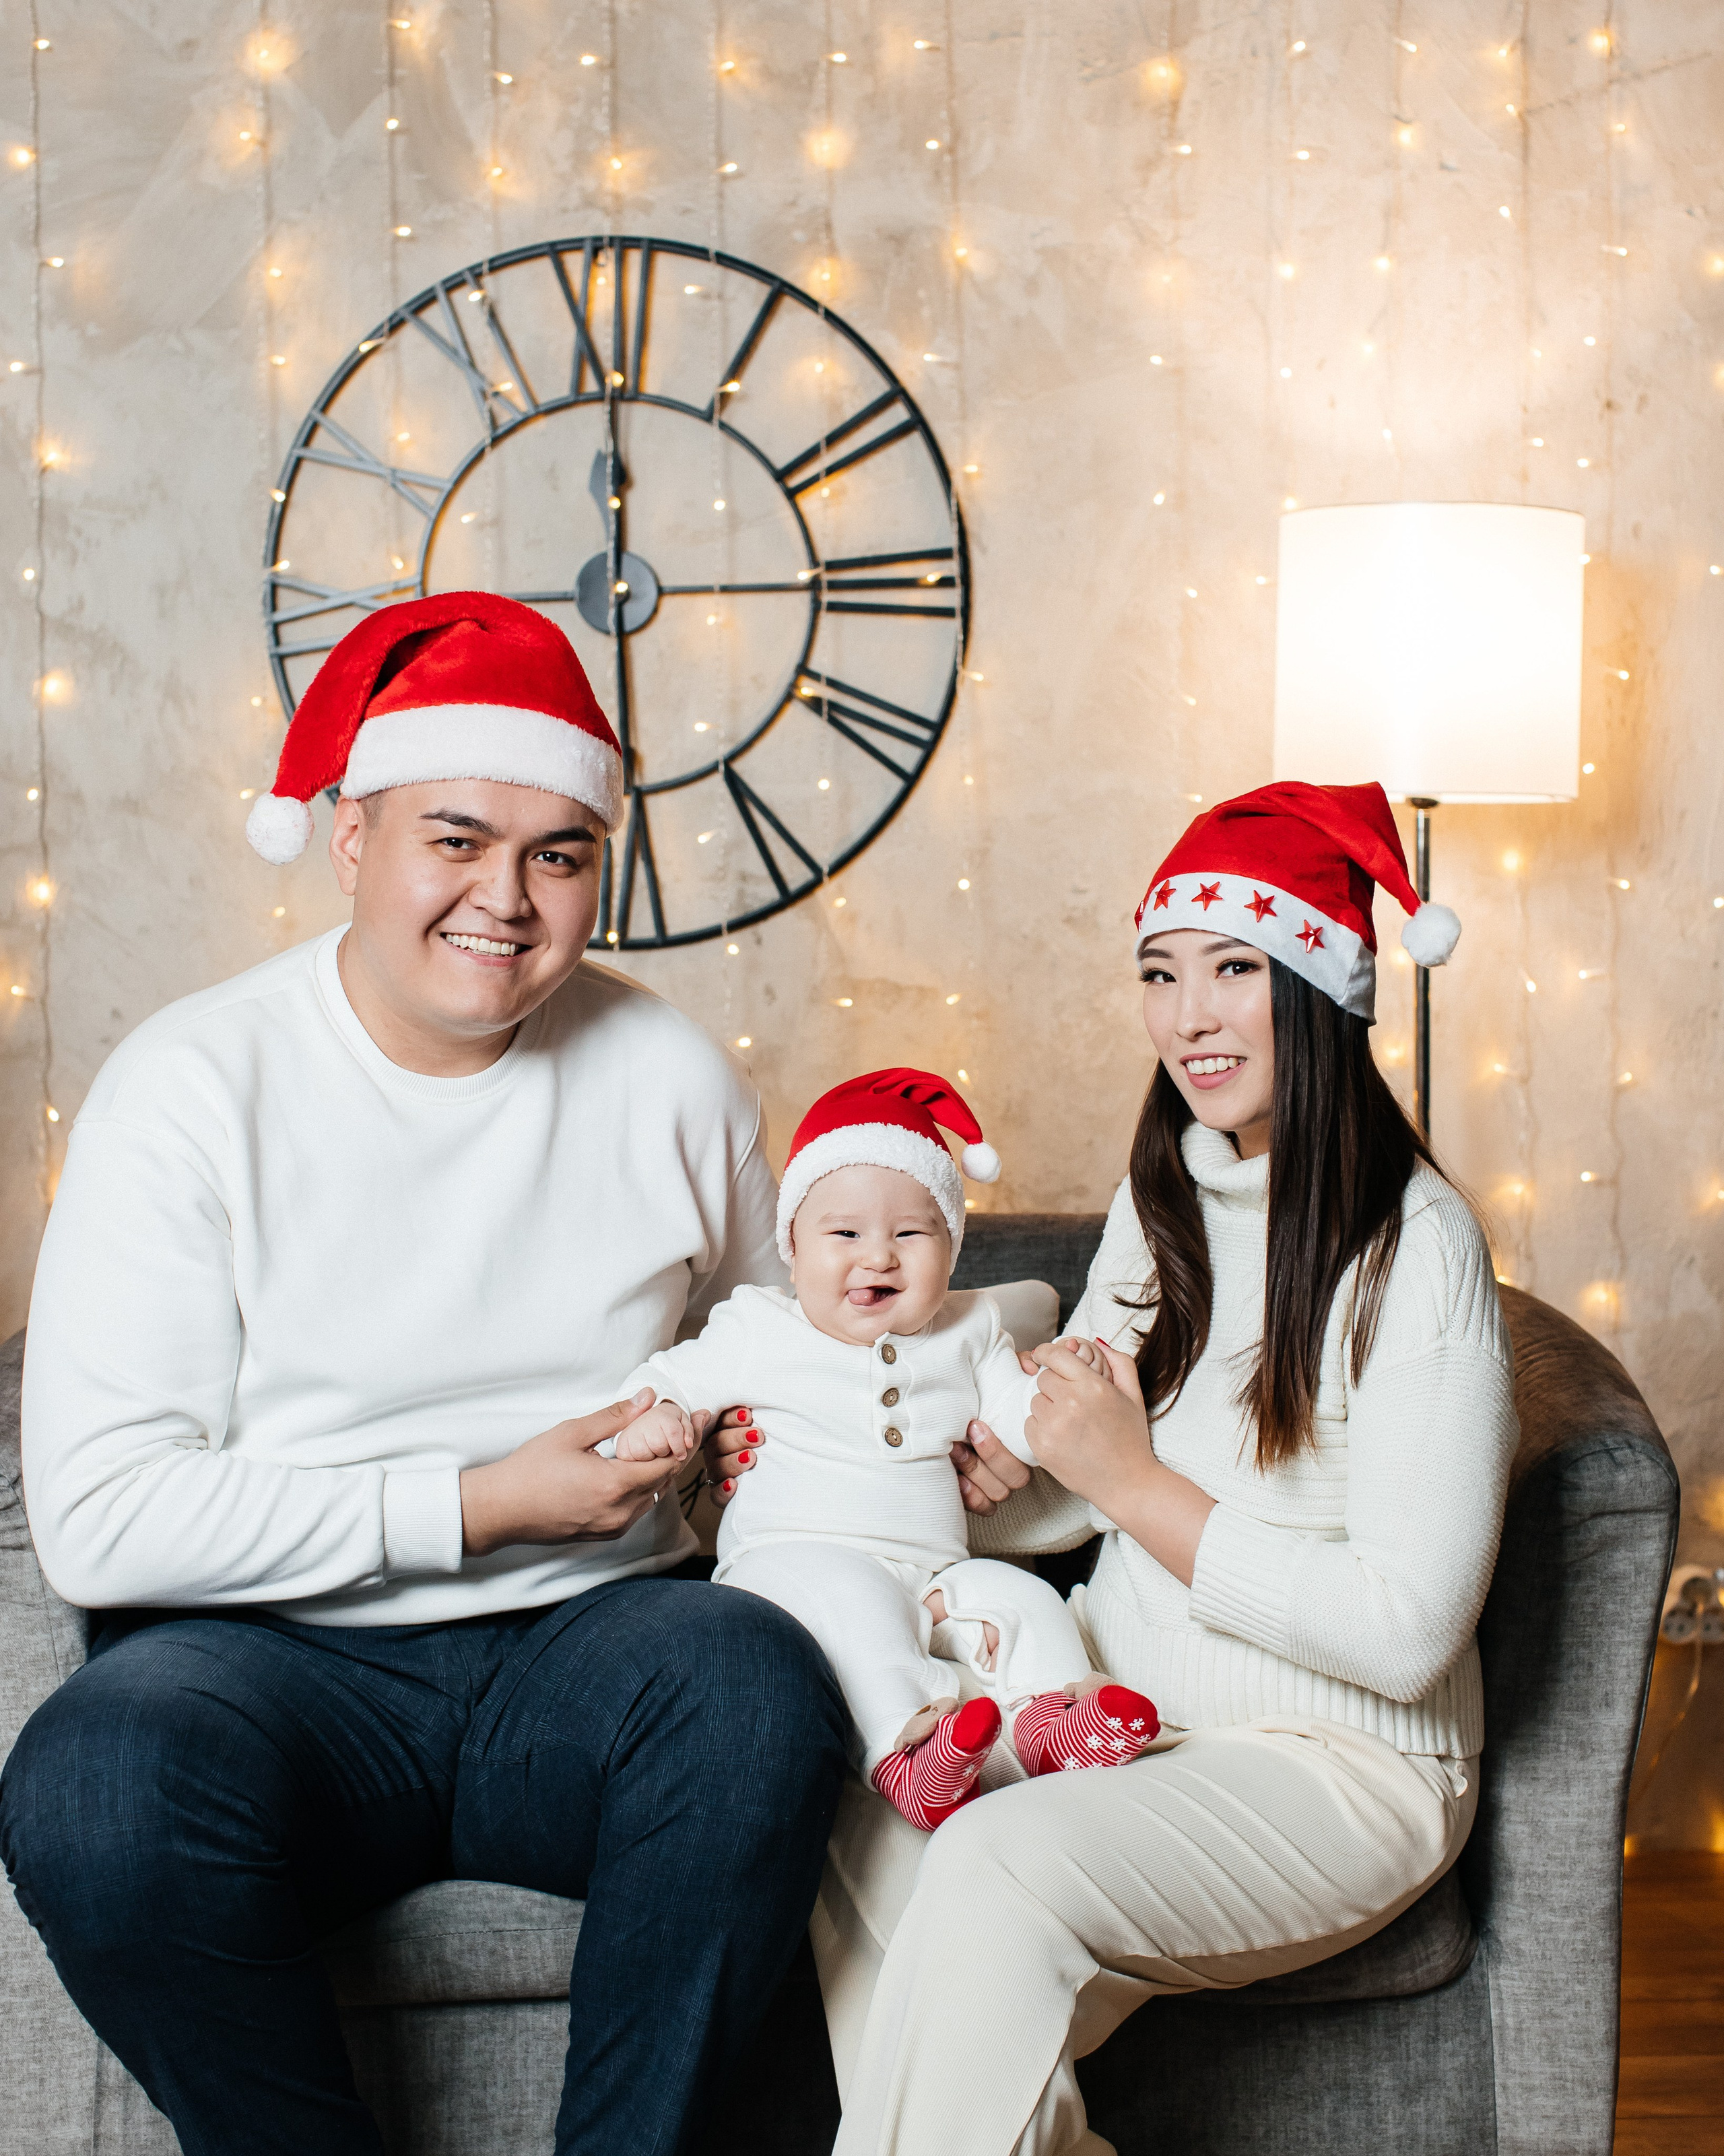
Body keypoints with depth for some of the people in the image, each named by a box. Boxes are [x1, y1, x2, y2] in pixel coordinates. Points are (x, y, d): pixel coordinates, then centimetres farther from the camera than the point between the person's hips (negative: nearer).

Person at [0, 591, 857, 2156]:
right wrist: (476, 1504, -13)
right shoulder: (196, 1085, -3)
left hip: (590, 1634, 2)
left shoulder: (671, 1075, 7)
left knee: (761, 1688, -31)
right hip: (278, 1658, -2)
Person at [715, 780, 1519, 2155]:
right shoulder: (1163, 1199, 10)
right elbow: (1073, 1494, 17)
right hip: (1126, 1716, 7)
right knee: (852, 1811, -18)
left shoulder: (1414, 1245, -14)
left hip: (1341, 1768, -7)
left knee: (999, 1868, -31)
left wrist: (1136, 1483, -16)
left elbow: (1408, 1630, -19)